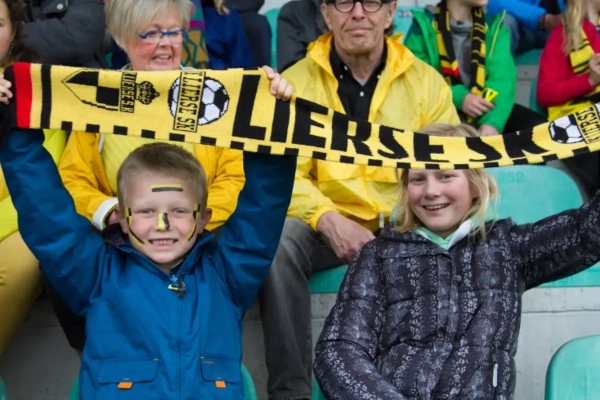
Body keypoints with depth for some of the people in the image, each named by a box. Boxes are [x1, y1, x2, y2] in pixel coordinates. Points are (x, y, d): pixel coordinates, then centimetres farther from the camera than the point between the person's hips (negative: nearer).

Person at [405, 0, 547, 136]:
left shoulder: (493, 25, 7)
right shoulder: (424, 25, -1)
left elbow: (501, 78, -8)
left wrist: (492, 122, -26)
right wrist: (458, 97, -22)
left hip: (484, 110, 3)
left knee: (538, 126, -20)